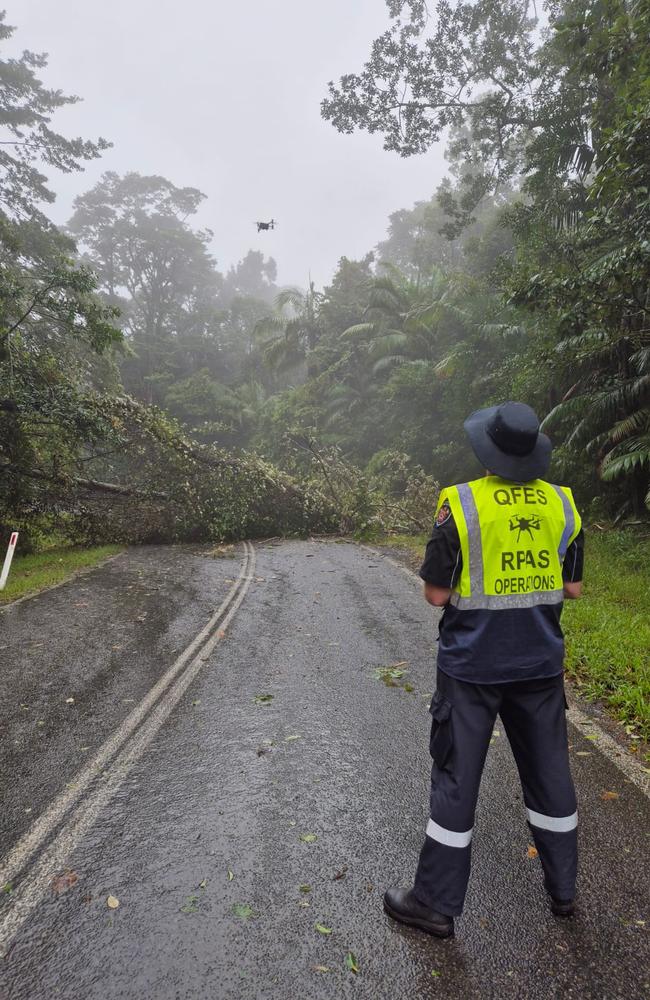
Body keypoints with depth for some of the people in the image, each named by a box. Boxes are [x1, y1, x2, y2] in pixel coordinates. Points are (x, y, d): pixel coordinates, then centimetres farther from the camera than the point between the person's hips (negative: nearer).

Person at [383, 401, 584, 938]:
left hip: (472, 667, -4)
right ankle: (563, 889, 39)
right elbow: (573, 587, 4)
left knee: (456, 778, 8)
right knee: (548, 772, 21)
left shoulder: (460, 503, -17)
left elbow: (436, 594, -13)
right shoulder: (563, 504, -3)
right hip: (541, 665, 4)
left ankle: (437, 903, 23)